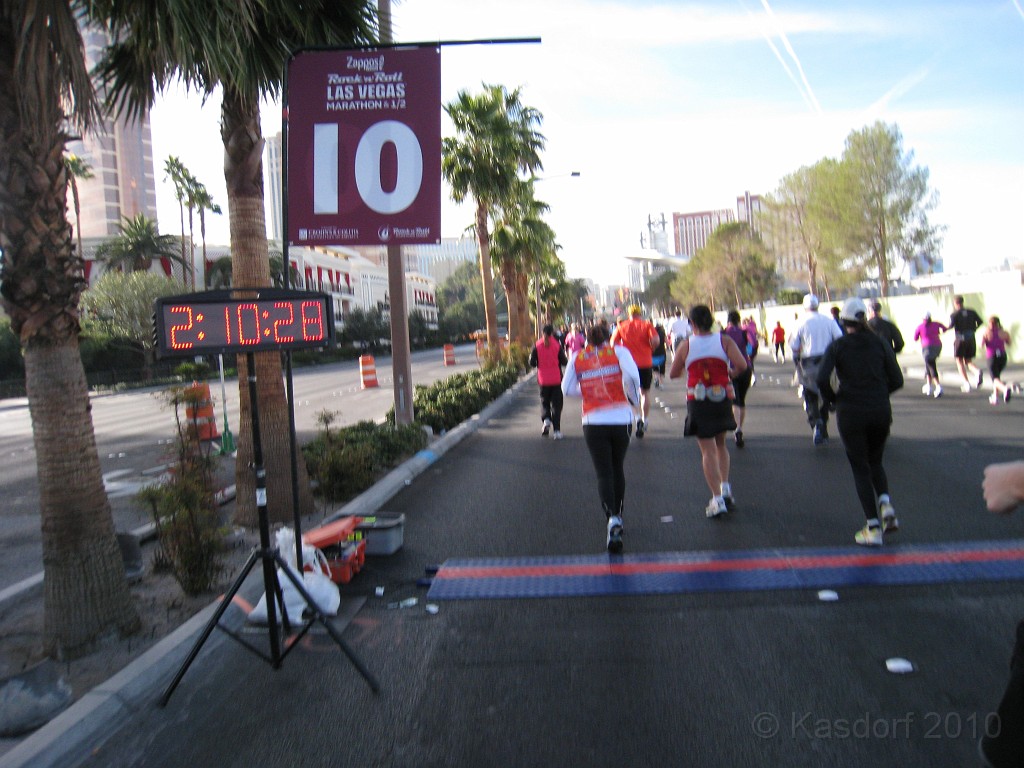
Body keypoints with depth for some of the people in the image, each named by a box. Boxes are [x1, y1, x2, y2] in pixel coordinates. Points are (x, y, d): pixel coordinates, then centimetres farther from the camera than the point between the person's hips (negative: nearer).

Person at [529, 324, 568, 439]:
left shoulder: (537, 345, -3)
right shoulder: (557, 345, -6)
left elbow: (532, 363, -3)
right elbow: (564, 362, -6)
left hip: (543, 379, 1)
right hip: (556, 379, -1)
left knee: (544, 401, 19)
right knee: (556, 404, 6)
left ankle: (546, 419, -8)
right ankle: (557, 430, 1)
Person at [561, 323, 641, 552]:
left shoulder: (577, 359, 8)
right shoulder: (618, 351, 3)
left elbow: (567, 389, 5)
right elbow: (631, 375, -14)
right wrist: (633, 396, 2)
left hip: (593, 422, 0)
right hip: (621, 419, 0)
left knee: (604, 473, 2)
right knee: (618, 469, 19)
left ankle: (611, 518, -19)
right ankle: (617, 515, 29)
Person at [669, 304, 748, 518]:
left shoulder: (686, 346, -3)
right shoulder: (724, 341, -2)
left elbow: (673, 374, 3)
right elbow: (741, 365, -14)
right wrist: (730, 374, 6)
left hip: (697, 402, -2)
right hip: (722, 399, 2)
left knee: (708, 450, 1)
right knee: (721, 444, 22)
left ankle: (717, 499, -5)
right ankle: (725, 488, 12)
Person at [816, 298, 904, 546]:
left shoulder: (837, 346, -3)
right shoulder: (880, 343, 4)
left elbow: (822, 379, -15)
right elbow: (897, 380, 2)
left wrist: (833, 399, 2)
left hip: (850, 413, -3)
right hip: (881, 411, 3)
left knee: (861, 469, 6)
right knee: (875, 462, 23)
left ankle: (873, 528, 2)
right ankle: (885, 504, -2)